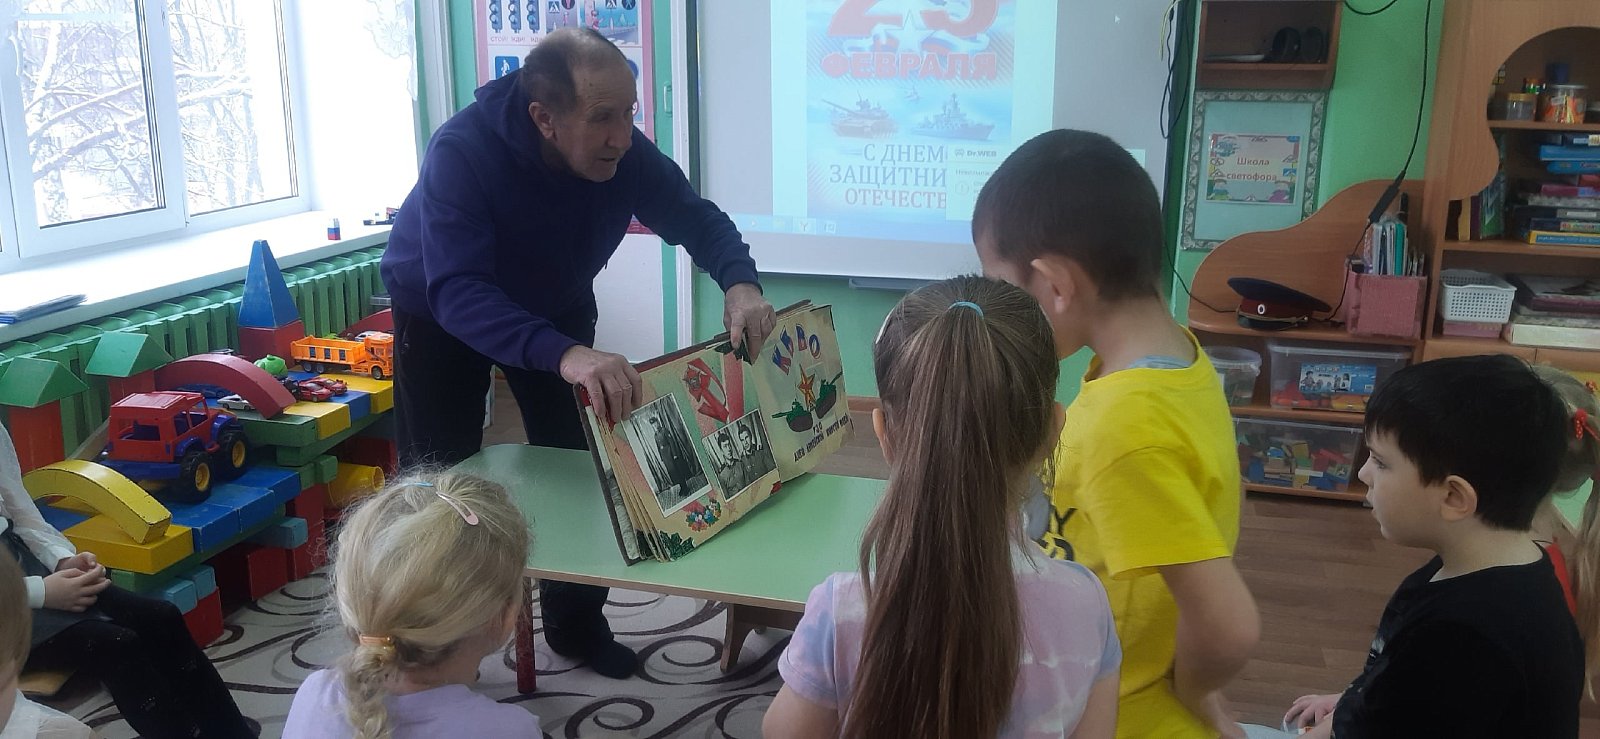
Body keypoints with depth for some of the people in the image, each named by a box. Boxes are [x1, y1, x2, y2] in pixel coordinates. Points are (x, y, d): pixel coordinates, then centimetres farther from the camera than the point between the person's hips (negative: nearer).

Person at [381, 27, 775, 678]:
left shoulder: (623, 152, -26)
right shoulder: (462, 151, -39)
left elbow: (696, 219, -14)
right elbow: (456, 291, -50)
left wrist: (740, 282, -37)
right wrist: (563, 355, -66)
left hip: (555, 307, 4)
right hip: (440, 313, -3)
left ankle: (576, 622, 24)